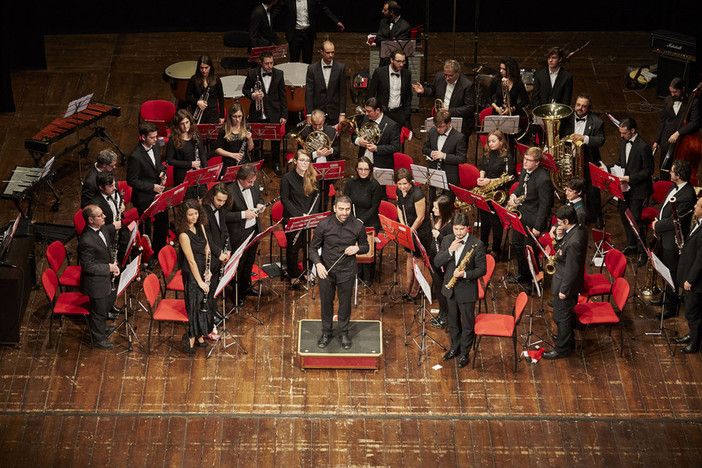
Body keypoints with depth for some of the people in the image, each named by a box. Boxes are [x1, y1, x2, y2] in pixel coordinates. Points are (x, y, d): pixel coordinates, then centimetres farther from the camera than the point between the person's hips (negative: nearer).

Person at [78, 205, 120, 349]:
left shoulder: (103, 228, -6)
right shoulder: (86, 241, -34)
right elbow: (88, 266, -27)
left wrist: (114, 264, -4)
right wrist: (109, 268, -21)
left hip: (107, 277, 9)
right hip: (96, 283, -9)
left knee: (110, 300, 29)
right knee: (99, 311, 11)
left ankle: (100, 326, 55)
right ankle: (98, 339, 35)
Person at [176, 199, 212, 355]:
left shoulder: (200, 226, -2)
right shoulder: (184, 235, -25)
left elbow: (207, 248, 5)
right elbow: (191, 261, -22)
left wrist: (208, 270, -4)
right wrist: (200, 281, -19)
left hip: (203, 269, 7)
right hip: (191, 273, -7)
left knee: (205, 300, 15)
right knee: (195, 302, -2)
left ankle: (199, 334, 30)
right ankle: (192, 337, 10)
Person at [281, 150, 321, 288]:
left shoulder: (313, 178, 6)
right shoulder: (287, 178, -6)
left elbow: (317, 197, 9)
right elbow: (284, 199, -8)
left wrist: (311, 214, -7)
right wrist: (299, 215, -15)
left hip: (309, 218, 3)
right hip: (291, 219, -3)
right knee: (293, 247, 0)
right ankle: (293, 277, 16)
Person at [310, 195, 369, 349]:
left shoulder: (358, 226, -13)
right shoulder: (323, 225, -15)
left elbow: (365, 246, 4)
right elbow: (313, 248, -5)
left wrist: (357, 248, -20)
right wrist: (318, 263, -22)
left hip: (346, 272, 0)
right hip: (326, 270, 0)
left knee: (345, 302, 15)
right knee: (326, 302, 14)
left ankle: (344, 333, 36)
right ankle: (326, 333, 34)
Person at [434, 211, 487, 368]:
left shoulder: (477, 245, -17)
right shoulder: (447, 240, -3)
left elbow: (482, 270, -13)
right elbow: (436, 262, -7)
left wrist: (465, 274, -28)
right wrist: (449, 251, -23)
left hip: (467, 290, -5)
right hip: (450, 289, 5)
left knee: (467, 324, 9)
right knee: (453, 321, 21)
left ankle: (465, 353, 25)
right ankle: (455, 348, 39)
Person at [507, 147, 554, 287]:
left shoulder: (543, 179, -28)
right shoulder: (525, 169, -3)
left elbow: (545, 205, -23)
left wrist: (538, 227, -21)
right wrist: (514, 195, -3)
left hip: (532, 219, -9)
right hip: (520, 214, 9)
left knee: (528, 251, 1)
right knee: (517, 244, 23)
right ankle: (523, 275, 43)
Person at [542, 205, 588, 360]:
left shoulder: (574, 242, -35)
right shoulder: (580, 229, -5)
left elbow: (571, 270, -28)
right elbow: (563, 249, 7)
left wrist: (564, 290, -19)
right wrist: (560, 238, -13)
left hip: (566, 284, -10)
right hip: (573, 282, 10)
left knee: (561, 316, 8)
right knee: (568, 313, 28)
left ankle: (562, 349, 23)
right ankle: (568, 339, 47)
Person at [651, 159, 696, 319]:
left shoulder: (687, 196, -29)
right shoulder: (675, 187, 0)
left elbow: (675, 221, -25)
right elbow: (665, 204, 17)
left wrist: (657, 226, -13)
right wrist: (658, 220, 2)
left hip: (673, 241, -9)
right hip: (664, 237, 9)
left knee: (671, 274, 4)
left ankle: (670, 308, 18)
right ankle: (665, 298, 43)